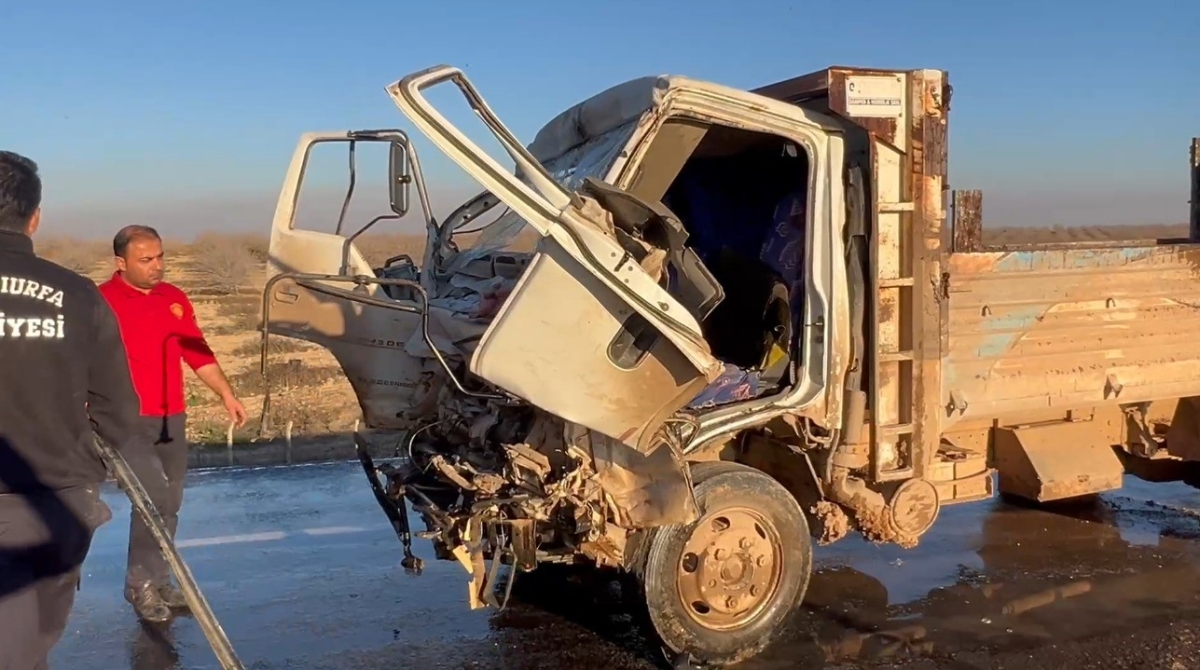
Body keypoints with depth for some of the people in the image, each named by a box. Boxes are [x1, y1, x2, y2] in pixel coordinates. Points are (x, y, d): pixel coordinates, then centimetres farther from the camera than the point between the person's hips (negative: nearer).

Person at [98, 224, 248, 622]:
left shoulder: (174, 299, 10)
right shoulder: (103, 302, -9)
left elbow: (198, 353, 14)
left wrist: (226, 395, 9)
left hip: (171, 419, 6)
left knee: (169, 504, 11)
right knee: (153, 498, -13)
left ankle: (159, 581, 23)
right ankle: (141, 585, 2)